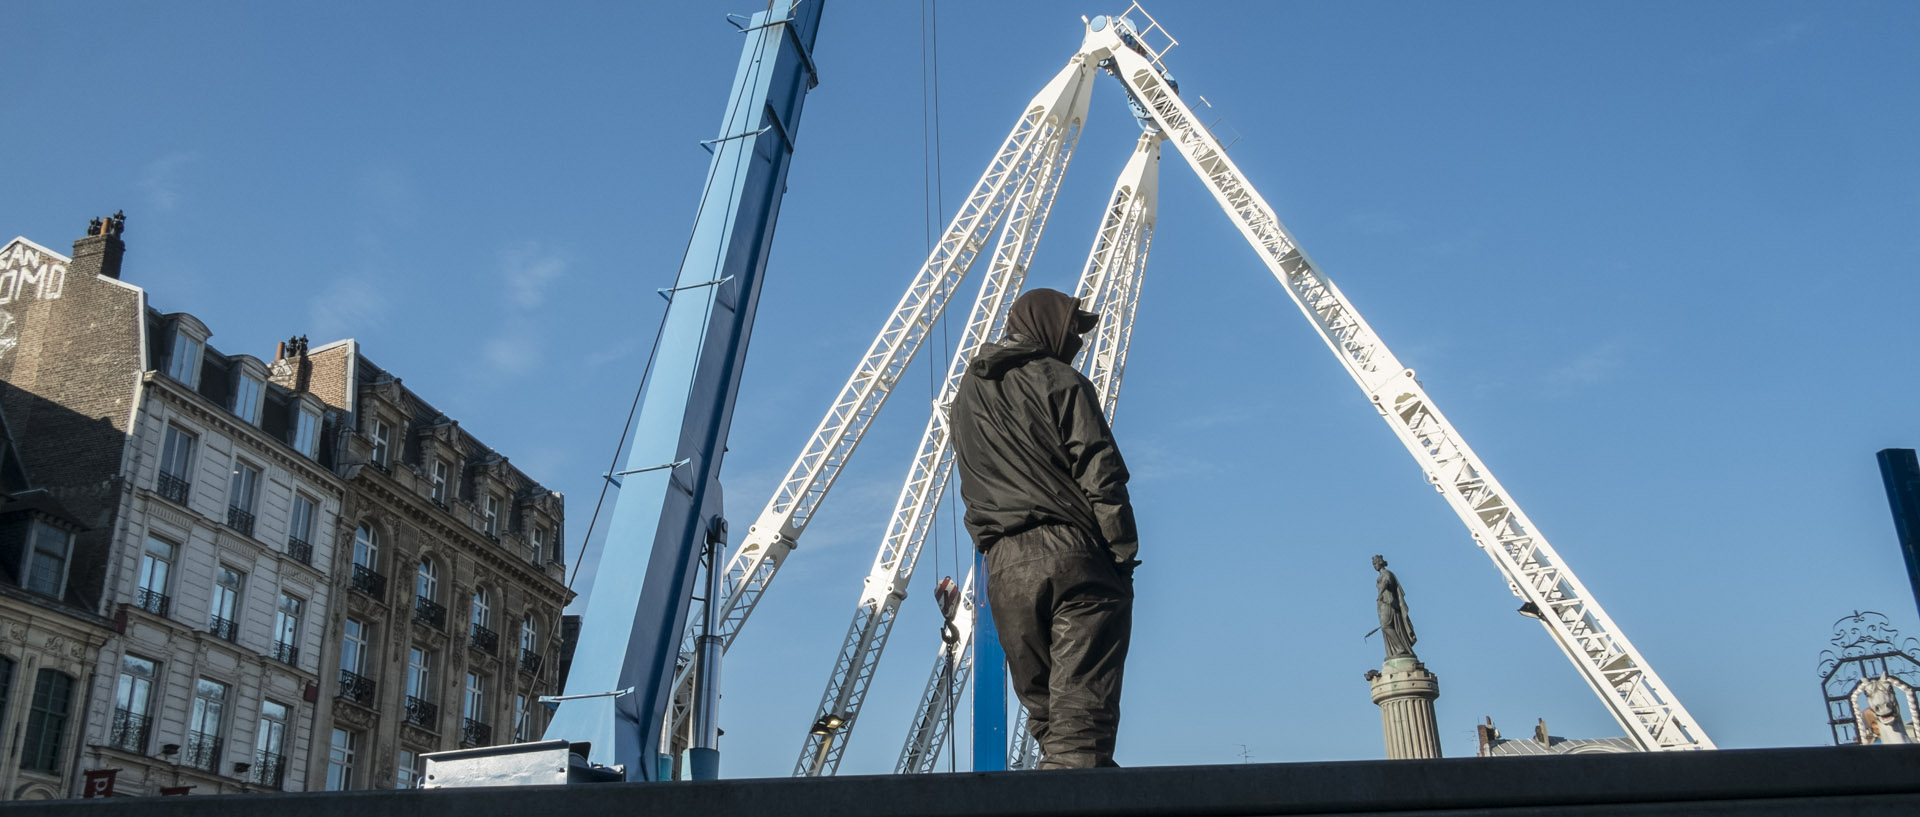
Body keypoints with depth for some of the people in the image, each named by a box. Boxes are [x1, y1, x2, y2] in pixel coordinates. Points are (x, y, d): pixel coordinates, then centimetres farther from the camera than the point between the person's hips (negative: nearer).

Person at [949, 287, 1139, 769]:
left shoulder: (966, 396, 21)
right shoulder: (1058, 380, 2)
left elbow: (972, 486, 17)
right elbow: (1100, 474, -6)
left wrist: (996, 545, 17)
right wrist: (1124, 551, -4)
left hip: (1004, 566, 5)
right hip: (1074, 554, -5)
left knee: (1043, 710, 10)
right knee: (1082, 705, -9)